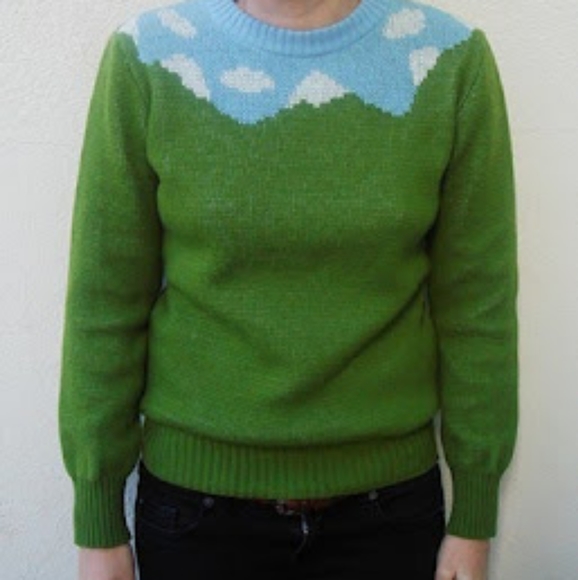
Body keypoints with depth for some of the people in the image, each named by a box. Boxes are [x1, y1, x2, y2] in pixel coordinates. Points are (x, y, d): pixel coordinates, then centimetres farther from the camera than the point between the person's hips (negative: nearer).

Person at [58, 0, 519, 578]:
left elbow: (476, 304, -4)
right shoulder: (146, 58, -9)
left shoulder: (452, 59, -8)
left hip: (389, 493, 1)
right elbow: (105, 302, -6)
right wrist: (97, 520, -1)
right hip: (195, 488, 0)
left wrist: (475, 516, 1)